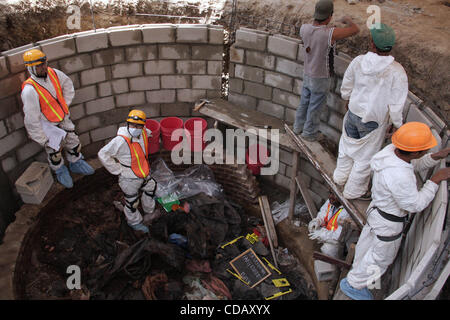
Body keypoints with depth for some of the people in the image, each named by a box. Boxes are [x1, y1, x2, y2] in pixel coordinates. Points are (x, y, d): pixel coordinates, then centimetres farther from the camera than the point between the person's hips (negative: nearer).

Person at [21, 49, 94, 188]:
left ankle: (76, 164, 47)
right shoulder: (30, 90, -32)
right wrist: (42, 139, -18)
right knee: (54, 151, 13)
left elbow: (67, 84, 9)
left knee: (74, 143, 20)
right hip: (46, 124, -6)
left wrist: (65, 105, 4)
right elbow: (31, 118, -26)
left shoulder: (52, 73, -14)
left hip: (63, 118, 6)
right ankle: (60, 172, 42)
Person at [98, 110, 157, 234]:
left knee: (150, 189, 30)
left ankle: (149, 211, 59)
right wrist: (118, 170, -20)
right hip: (129, 179, -7)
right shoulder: (121, 140, -32)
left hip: (144, 175, 8)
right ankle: (134, 222, 41)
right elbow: (103, 154, -26)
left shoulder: (143, 133, -10)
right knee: (132, 201, 12)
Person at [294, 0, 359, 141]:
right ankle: (309, 133, 33)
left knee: (304, 102, 24)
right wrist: (348, 20, 4)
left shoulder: (304, 28, -16)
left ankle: (299, 127, 43)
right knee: (314, 108, 14)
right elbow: (355, 30, -18)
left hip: (308, 75, 5)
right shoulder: (330, 33, -32)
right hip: (321, 79, -5)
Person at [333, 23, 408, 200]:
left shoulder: (358, 61, -14)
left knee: (348, 146, 27)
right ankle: (354, 190, 33)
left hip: (354, 113, 4)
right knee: (365, 156, 15)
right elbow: (396, 104, -18)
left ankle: (340, 177, 49)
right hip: (375, 121, -4)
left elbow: (345, 88, 1)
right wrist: (397, 124, -1)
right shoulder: (397, 72, -24)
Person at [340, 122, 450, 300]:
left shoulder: (392, 150, -16)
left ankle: (360, 269, 59)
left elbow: (414, 165, 5)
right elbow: (415, 205, -26)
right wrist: (435, 180, -21)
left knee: (369, 242, 31)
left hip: (378, 207, 8)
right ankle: (352, 284, 40)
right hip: (388, 222, -8)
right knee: (380, 256, 18)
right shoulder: (399, 176, -41)